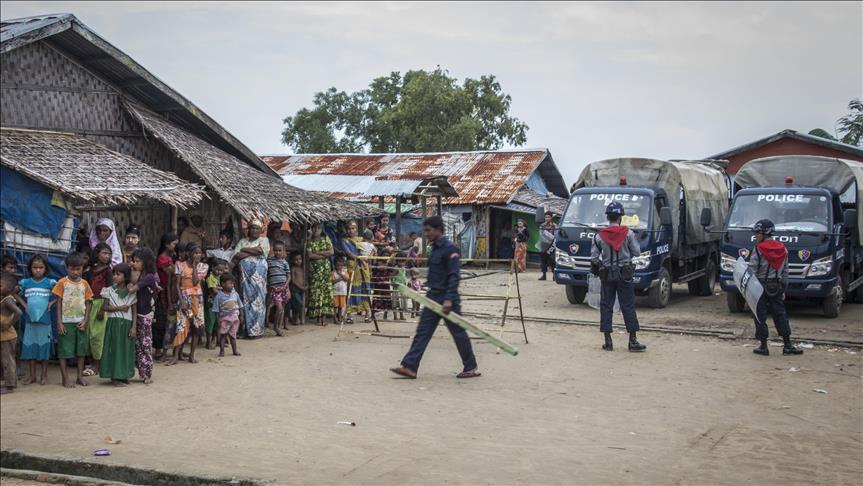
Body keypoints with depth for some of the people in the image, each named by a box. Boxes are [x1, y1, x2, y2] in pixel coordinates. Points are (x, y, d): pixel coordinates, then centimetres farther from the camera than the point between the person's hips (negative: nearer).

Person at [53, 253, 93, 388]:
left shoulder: (84, 283, 5)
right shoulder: (62, 283, -3)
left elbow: (87, 303, 7)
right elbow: (59, 303, -3)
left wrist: (85, 320, -4)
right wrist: (59, 322, -9)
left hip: (80, 322, 3)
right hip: (66, 322, -3)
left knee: (81, 350, 8)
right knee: (63, 351, 0)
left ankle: (80, 376, 16)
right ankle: (65, 378, 5)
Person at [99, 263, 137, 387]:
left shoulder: (131, 292, 3)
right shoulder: (110, 291, 1)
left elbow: (134, 311, 3)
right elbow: (105, 307, -4)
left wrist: (134, 327, -5)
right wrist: (119, 308, -15)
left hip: (127, 324, 2)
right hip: (114, 324, -2)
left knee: (126, 349, 4)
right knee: (115, 348, -3)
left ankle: (123, 375, 15)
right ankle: (115, 377, 2)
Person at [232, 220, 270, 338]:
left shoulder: (264, 240, 13)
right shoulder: (242, 241, 19)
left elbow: (259, 250, -7)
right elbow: (236, 256, 5)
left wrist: (244, 250, 0)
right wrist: (252, 252, -7)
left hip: (258, 272, -2)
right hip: (244, 272, 2)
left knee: (258, 298, -5)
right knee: (246, 299, -3)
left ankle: (256, 329, -1)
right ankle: (247, 329, -1)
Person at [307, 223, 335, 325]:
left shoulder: (326, 239, 10)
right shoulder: (310, 241, 6)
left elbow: (331, 252, -1)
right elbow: (309, 255, -8)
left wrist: (317, 253, -6)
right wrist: (324, 255, -7)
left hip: (325, 268, 1)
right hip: (314, 268, -1)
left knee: (326, 290, -6)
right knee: (316, 291, -6)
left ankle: (324, 316, -5)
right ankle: (318, 318, -4)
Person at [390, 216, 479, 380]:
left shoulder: (449, 249, -14)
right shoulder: (434, 249, 13)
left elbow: (454, 276, -20)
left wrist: (449, 299, -26)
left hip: (447, 300, -9)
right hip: (433, 298, 9)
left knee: (458, 334, 2)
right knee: (422, 332, 3)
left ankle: (471, 368, 14)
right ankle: (409, 367, 1)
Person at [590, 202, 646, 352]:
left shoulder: (599, 236, -5)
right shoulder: (628, 233, -7)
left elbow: (594, 258, -3)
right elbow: (637, 252, -2)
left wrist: (597, 270, 14)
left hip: (607, 275, 1)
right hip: (624, 275, -1)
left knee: (606, 307, 6)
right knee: (628, 307, 3)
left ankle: (608, 341, 5)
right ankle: (633, 341, 2)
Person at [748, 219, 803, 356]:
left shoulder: (758, 250, -12)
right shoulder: (782, 249, 7)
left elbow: (752, 271, -13)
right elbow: (785, 271, 11)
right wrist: (783, 289, 16)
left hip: (761, 287, -5)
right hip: (777, 287, 5)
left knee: (760, 317, 3)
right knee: (780, 315, 10)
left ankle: (763, 346, 3)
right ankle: (787, 346, 8)